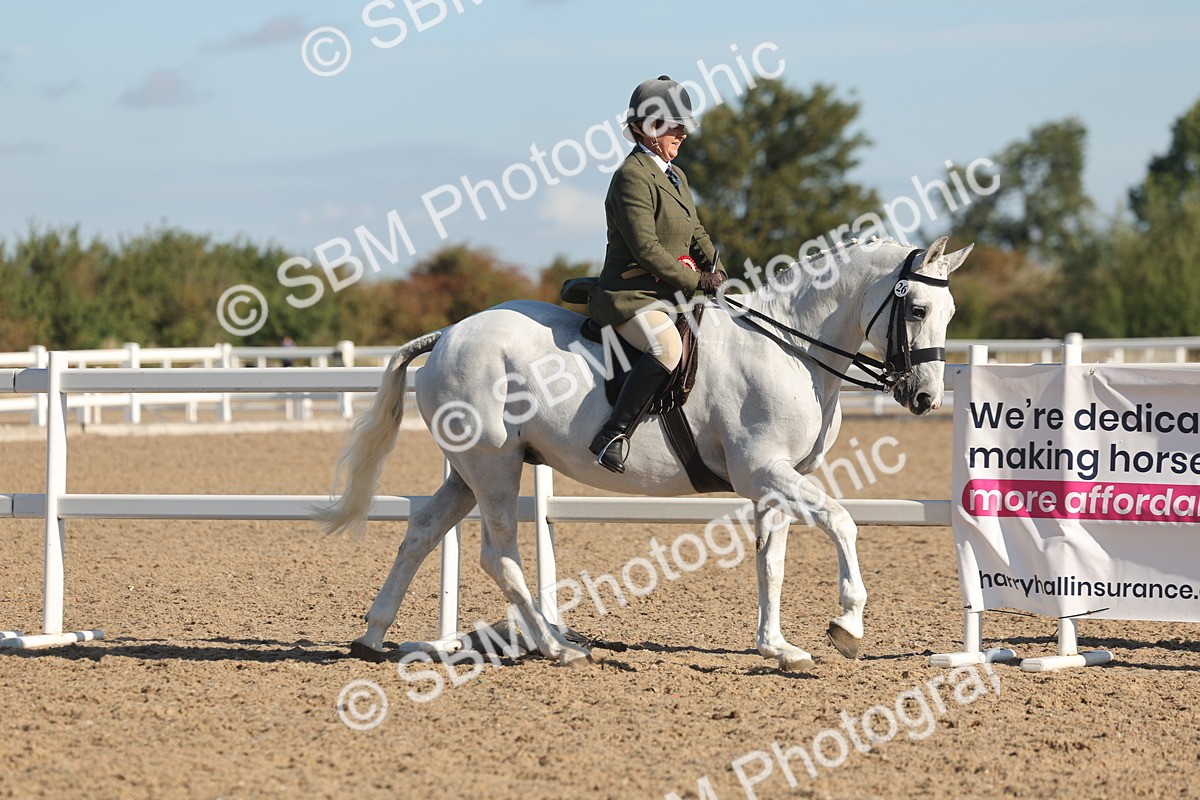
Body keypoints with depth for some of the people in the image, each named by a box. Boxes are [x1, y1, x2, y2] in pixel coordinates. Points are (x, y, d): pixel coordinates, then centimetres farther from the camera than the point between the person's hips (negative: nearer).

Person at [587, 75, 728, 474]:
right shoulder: (632, 176, -12)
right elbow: (645, 248, -19)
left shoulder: (675, 176, 20)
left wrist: (715, 271, 2)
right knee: (667, 349, -36)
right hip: (632, 293, -10)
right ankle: (612, 436, -34)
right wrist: (695, 281, -17)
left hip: (674, 290, 10)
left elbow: (696, 233, 22)